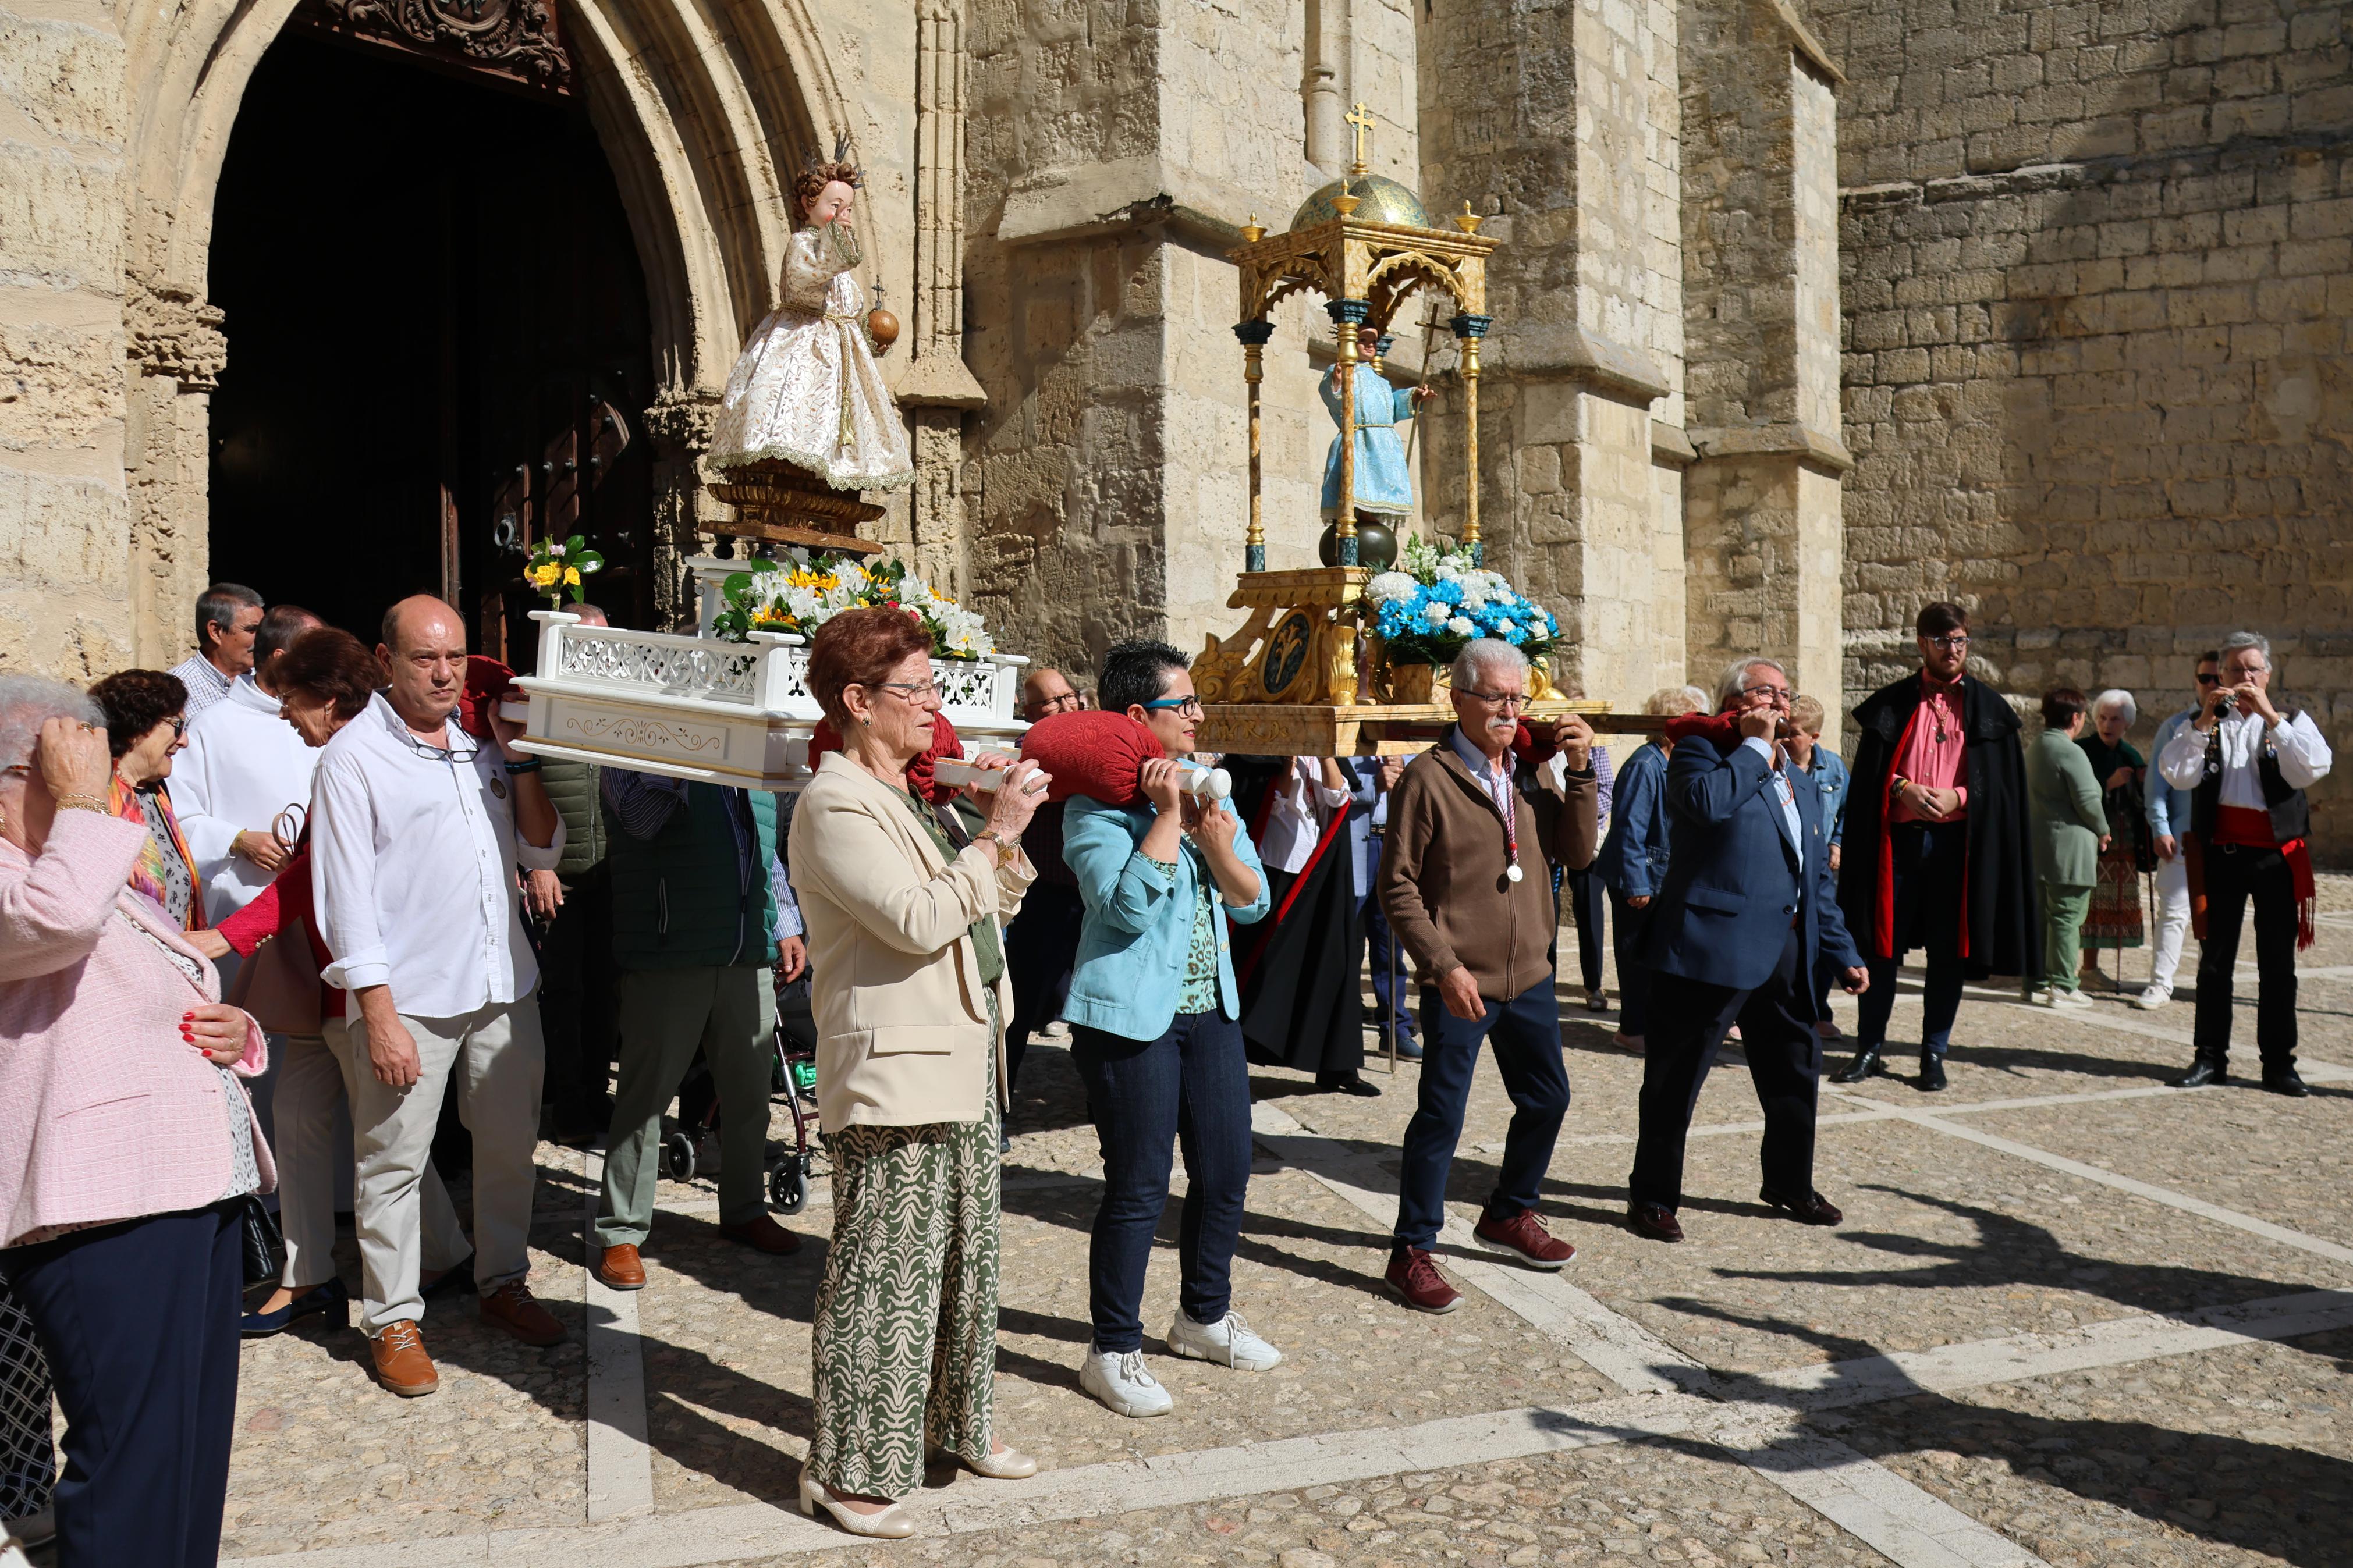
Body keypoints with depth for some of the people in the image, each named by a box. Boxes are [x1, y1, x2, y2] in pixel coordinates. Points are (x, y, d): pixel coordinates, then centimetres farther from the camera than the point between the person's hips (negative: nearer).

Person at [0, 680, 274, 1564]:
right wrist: (81, 800, -16)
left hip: (200, 1189, 9)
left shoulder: (112, 881, 23)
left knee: (197, 1449, 14)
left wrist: (234, 1031, 9)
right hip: (103, 1214, -9)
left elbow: (181, 1010, 32)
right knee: (132, 1462, -8)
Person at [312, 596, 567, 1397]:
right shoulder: (354, 756, -5)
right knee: (393, 1162, 2)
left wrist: (520, 762, -2)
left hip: (503, 985, 6)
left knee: (511, 1147, 15)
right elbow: (346, 892, -9)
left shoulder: (482, 744, 11)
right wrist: (379, 1014, -14)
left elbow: (544, 851, 12)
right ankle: (393, 1320, 15)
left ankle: (504, 1283, 31)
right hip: (408, 997, -5)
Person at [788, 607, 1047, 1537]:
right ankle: (846, 1472, 8)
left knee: (965, 1261, 18)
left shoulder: (921, 798, 15)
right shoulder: (836, 805, -14)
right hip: (892, 1079, -9)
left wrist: (1007, 836, 2)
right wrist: (994, 836, -17)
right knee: (882, 1281, -3)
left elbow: (996, 908, 18)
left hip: (964, 1073, 10)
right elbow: (920, 921, -23)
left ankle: (958, 1423, 33)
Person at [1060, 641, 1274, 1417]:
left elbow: (1255, 902, 6)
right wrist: (1167, 815, -21)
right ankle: (1113, 1352, 13)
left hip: (1211, 1008, 7)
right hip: (1132, 1015, -7)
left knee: (1226, 1172, 13)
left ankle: (1204, 1315, 34)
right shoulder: (1097, 805, -11)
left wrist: (1217, 844, -14)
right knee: (1139, 1188, -2)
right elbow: (1127, 906, -24)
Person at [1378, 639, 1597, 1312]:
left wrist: (1579, 774, -7)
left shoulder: (1530, 775, 9)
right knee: (1441, 1116, -2)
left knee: (1547, 1098, 17)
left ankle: (1509, 1214, 38)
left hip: (1529, 977, 7)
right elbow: (1398, 887, -12)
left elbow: (1577, 853, 3)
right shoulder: (1428, 778, -11)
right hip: (1460, 983, -7)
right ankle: (1411, 1253, 10)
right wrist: (1446, 966, -18)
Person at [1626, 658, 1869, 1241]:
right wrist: (1755, 746, -13)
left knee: (1795, 1072, 16)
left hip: (1788, 952, 7)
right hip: (1716, 946, -7)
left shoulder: (1800, 786, 20)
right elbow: (1705, 802, -26)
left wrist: (1843, 954, 19)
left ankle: (1790, 1183, 34)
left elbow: (1819, 881, 23)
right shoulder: (1701, 751, -2)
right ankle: (1653, 1195, 12)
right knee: (1678, 1077, 1)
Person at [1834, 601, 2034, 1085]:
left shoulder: (1989, 708, 8)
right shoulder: (1891, 704, 8)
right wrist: (1901, 787, -12)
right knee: (1882, 945, 2)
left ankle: (1935, 1052, 13)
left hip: (1958, 842, 0)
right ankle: (1870, 1049, 12)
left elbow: (2004, 782, 3)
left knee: (1949, 952, 3)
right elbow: (1867, 774, 7)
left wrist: (1958, 797, -13)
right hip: (1898, 840, 0)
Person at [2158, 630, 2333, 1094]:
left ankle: (2279, 1062, 9)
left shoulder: (2292, 721, 8)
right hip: (2220, 852, 1)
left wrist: (2271, 716, -16)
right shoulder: (2206, 723, 10)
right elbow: (2176, 774, -7)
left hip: (2277, 855, -1)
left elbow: (2313, 768, -13)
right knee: (2214, 958, 5)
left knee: (2277, 963, 3)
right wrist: (2204, 719, -14)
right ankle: (2211, 1057, 12)